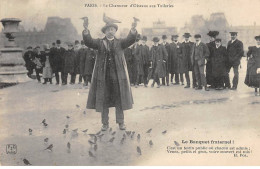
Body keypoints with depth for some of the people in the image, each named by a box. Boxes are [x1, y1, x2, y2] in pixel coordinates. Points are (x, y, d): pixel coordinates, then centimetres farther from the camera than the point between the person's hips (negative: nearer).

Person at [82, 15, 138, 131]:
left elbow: (130, 40, -7)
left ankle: (121, 122, 15)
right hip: (103, 75, 0)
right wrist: (86, 30, -25)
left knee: (119, 98, 4)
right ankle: (105, 123, 13)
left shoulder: (120, 43, 10)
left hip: (117, 75, 0)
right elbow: (89, 42, -7)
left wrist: (133, 30, -26)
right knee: (103, 99, 4)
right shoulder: (100, 43, 9)